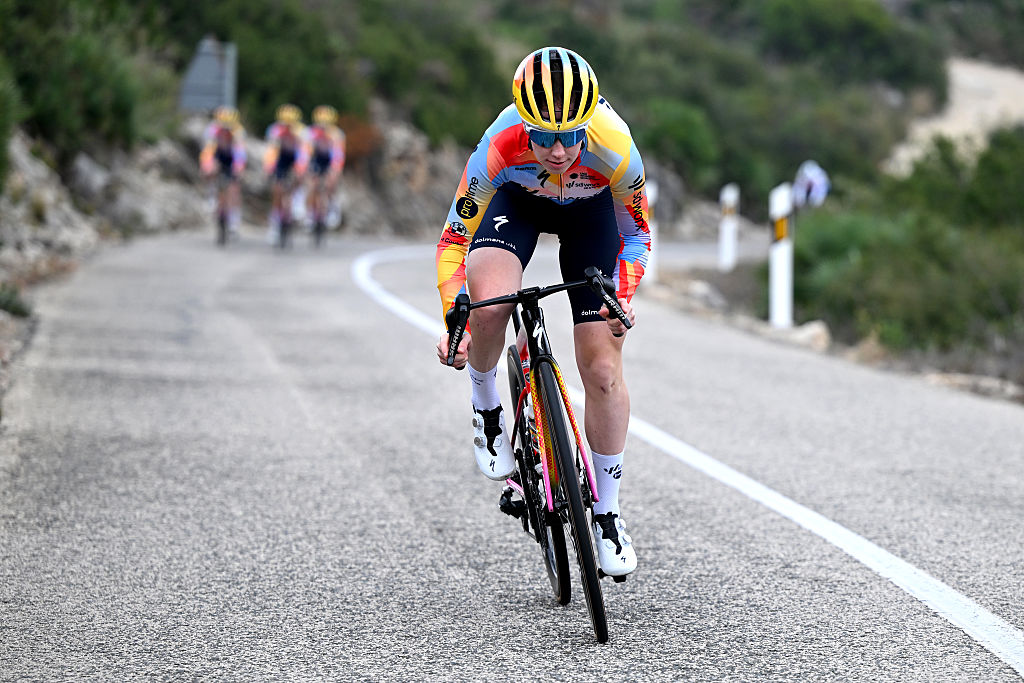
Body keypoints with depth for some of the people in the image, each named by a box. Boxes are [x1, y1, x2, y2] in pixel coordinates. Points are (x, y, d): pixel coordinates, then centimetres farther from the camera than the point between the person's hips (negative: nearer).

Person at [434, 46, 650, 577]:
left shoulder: (615, 151, -36)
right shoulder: (499, 148, -38)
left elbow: (635, 233, -16)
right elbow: (454, 238, -25)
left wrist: (623, 299, -31)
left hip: (589, 211, 1)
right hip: (517, 199, 0)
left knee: (603, 372, -6)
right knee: (488, 307, -33)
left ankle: (607, 512, 13)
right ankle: (486, 405, -1)